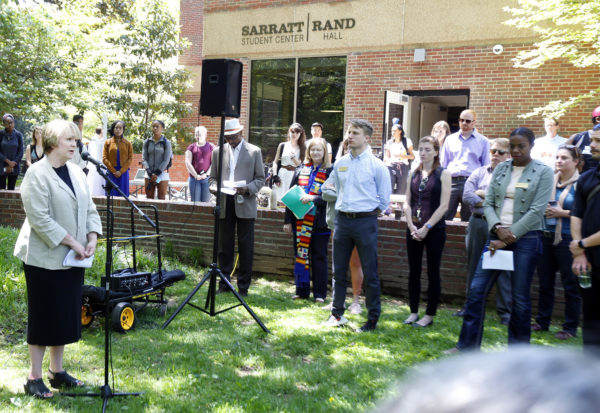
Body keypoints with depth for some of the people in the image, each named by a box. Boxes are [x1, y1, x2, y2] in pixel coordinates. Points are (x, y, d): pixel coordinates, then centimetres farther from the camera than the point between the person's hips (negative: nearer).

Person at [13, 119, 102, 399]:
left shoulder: (77, 173, 9)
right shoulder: (37, 174, -13)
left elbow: (90, 210, 12)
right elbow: (40, 219, -20)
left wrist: (92, 239, -5)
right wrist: (73, 243, -20)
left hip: (72, 258, 7)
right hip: (45, 258, -7)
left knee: (67, 315, 12)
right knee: (43, 317, 0)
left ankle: (57, 371, 26)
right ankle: (34, 378, 12)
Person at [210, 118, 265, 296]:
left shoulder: (254, 151, 5)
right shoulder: (218, 152, 12)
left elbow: (260, 179, 3)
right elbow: (213, 177, 15)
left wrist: (247, 189, -15)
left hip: (245, 204, -2)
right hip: (224, 204, 2)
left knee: (246, 247, 0)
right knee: (224, 246, 6)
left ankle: (243, 286, 9)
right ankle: (224, 283, 17)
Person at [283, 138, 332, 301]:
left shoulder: (329, 172, -2)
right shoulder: (300, 171, 9)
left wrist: (313, 198, -22)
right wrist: (288, 220, 5)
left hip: (319, 223, -4)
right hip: (300, 221, 4)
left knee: (319, 257, 5)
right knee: (300, 255, 9)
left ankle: (319, 293, 13)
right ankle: (301, 291, 20)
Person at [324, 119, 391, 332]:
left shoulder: (376, 165, -5)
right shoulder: (339, 164, 9)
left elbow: (384, 198, 1)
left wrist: (369, 211, 5)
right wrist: (342, 210, 14)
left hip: (365, 221, -5)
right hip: (342, 220, 5)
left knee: (370, 273, 0)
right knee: (338, 271, 10)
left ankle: (373, 318, 10)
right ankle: (337, 314, 22)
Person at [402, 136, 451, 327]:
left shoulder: (443, 175, -3)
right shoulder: (413, 174, 11)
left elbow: (443, 206, -9)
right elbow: (407, 203, 8)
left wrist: (426, 228, -13)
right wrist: (412, 226, -6)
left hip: (434, 230, -4)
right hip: (413, 229, 4)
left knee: (433, 273, 2)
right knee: (413, 272, 8)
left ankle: (429, 315, 10)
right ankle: (413, 312, 18)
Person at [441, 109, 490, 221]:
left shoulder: (482, 141, 9)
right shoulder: (450, 139, 16)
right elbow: (443, 164, 18)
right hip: (451, 182, 1)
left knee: (468, 220, 4)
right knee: (444, 217, -4)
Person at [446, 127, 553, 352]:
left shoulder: (543, 172, -3)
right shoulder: (501, 168, 9)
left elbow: (536, 211, -10)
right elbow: (488, 203, 6)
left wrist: (508, 237, -14)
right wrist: (498, 228, -13)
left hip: (525, 239, -4)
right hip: (497, 236, 4)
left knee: (520, 298, 3)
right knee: (476, 290, 0)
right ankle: (467, 345, 11)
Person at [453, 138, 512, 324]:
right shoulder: (479, 173, 11)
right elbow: (467, 196, -1)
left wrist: (482, 194, -8)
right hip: (478, 223, 4)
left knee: (502, 269, -1)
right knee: (474, 267, 12)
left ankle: (505, 311, 10)